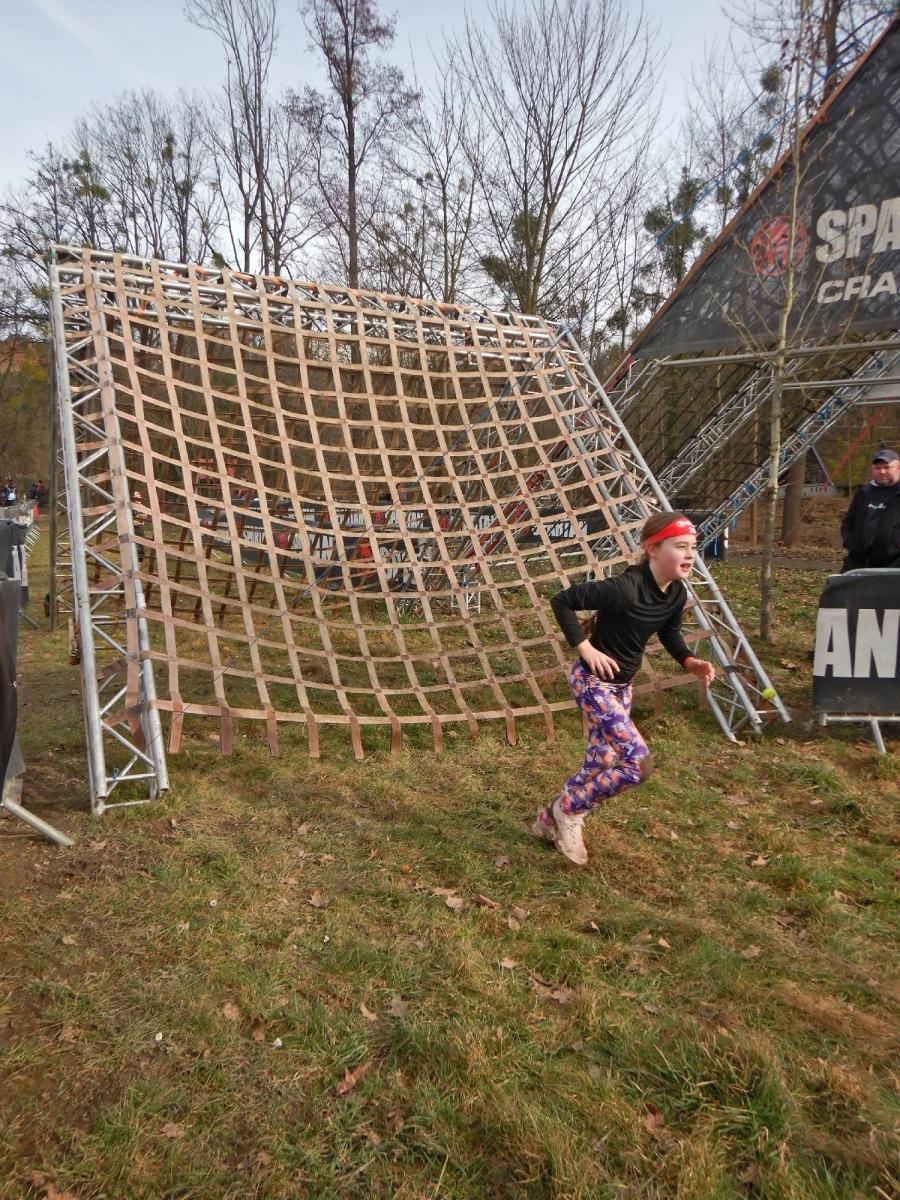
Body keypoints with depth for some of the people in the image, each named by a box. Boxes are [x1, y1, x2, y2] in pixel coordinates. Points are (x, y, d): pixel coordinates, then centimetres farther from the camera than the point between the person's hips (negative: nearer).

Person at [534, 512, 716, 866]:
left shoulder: (676, 593, -4)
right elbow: (562, 601, -24)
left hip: (621, 685, 9)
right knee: (639, 762, -14)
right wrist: (585, 648, -24)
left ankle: (550, 819, 38)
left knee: (602, 764, 16)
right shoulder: (624, 588, -29)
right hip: (593, 681, -9)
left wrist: (689, 661, -1)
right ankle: (569, 809, 8)